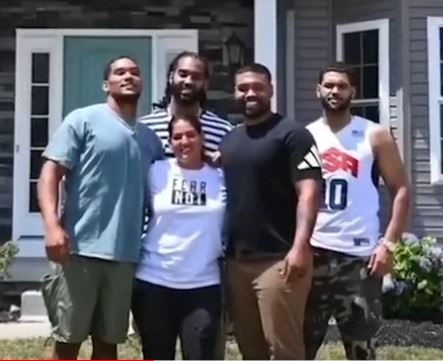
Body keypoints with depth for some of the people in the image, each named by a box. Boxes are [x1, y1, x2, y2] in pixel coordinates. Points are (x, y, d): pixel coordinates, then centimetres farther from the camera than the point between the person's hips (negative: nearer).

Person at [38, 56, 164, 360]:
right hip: (80, 249, -5)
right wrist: (52, 225, -20)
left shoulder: (150, 139, 16)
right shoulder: (83, 120, 1)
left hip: (125, 254, 5)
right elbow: (51, 172, -7)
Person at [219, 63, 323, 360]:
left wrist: (300, 246, -24)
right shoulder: (229, 140, 17)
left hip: (278, 259, -7)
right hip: (236, 260, 7)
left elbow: (309, 192, -13)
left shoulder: (292, 134, -5)